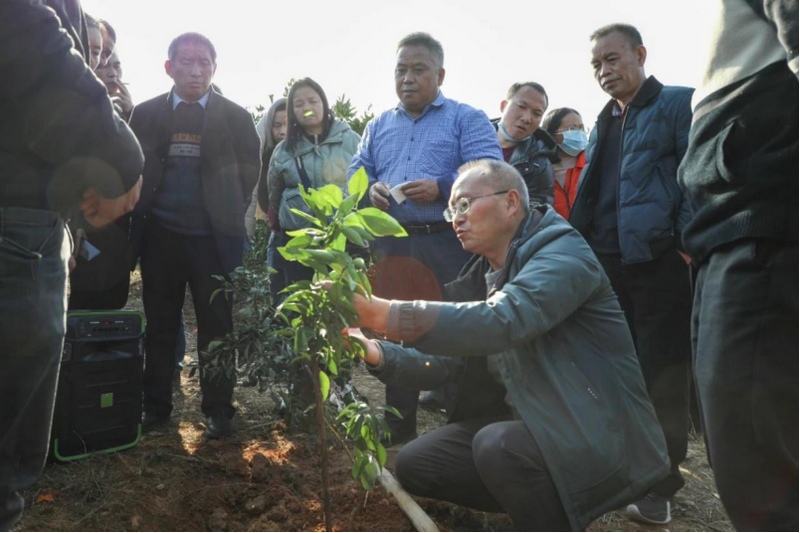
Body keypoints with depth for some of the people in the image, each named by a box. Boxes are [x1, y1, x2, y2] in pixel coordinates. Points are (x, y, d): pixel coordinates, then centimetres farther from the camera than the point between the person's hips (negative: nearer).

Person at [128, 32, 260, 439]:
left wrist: (231, 214, -1)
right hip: (160, 236, 2)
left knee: (216, 329, 4)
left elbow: (249, 173, 3)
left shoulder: (235, 117, 3)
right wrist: (141, 211, 3)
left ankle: (218, 410, 15)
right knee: (159, 328, 10)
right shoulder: (145, 114, 7)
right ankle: (155, 407, 23)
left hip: (213, 238, -2)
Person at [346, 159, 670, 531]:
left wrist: (386, 314, -37)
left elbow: (501, 322, -35)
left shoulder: (562, 253, -16)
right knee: (415, 464, 1)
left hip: (600, 438, -8)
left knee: (498, 445, -33)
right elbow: (446, 357, 5)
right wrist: (379, 354, -13)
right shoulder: (483, 273, 9)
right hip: (531, 425, 8)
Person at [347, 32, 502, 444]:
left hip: (449, 246, -4)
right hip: (391, 247, 5)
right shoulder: (378, 126, 19)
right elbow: (355, 174, 16)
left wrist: (441, 188, -23)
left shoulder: (468, 119, 4)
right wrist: (370, 190, -7)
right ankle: (398, 430, 27)